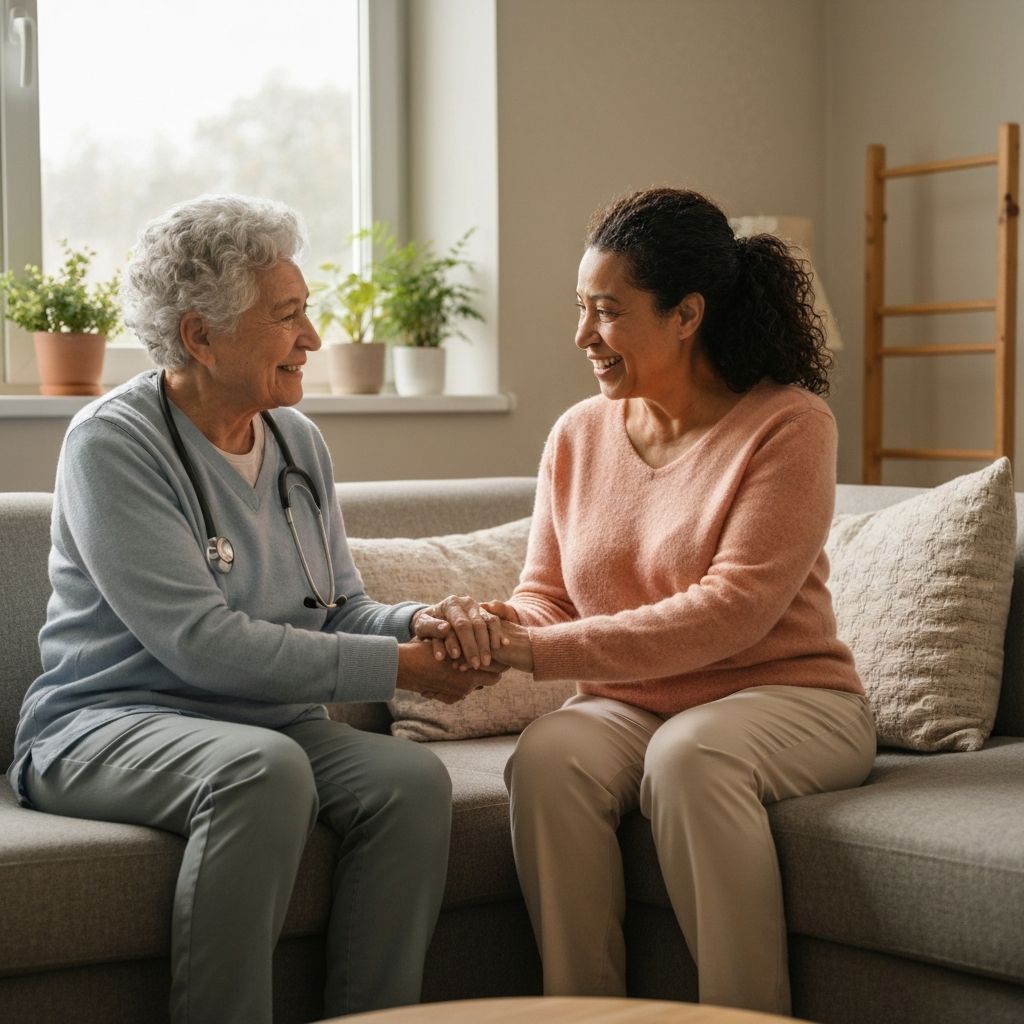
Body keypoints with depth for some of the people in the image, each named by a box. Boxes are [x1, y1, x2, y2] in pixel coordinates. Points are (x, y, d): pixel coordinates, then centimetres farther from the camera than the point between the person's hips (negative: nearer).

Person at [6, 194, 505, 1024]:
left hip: (276, 724, 6)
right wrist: (396, 667, -19)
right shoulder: (113, 442, -12)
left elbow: (345, 613, 14)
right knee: (262, 766, -37)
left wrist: (422, 623, -10)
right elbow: (202, 643, -21)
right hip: (105, 728, -6)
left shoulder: (298, 442, 11)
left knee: (414, 778, -23)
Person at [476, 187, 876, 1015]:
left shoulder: (789, 423, -10)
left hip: (786, 697, -4)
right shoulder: (579, 434, 8)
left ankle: (747, 1012, -23)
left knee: (687, 753, -36)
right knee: (546, 758, -28)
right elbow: (546, 596, 10)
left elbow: (732, 611, -20)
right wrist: (501, 625, -17)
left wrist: (540, 652, -24)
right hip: (625, 705, 4)